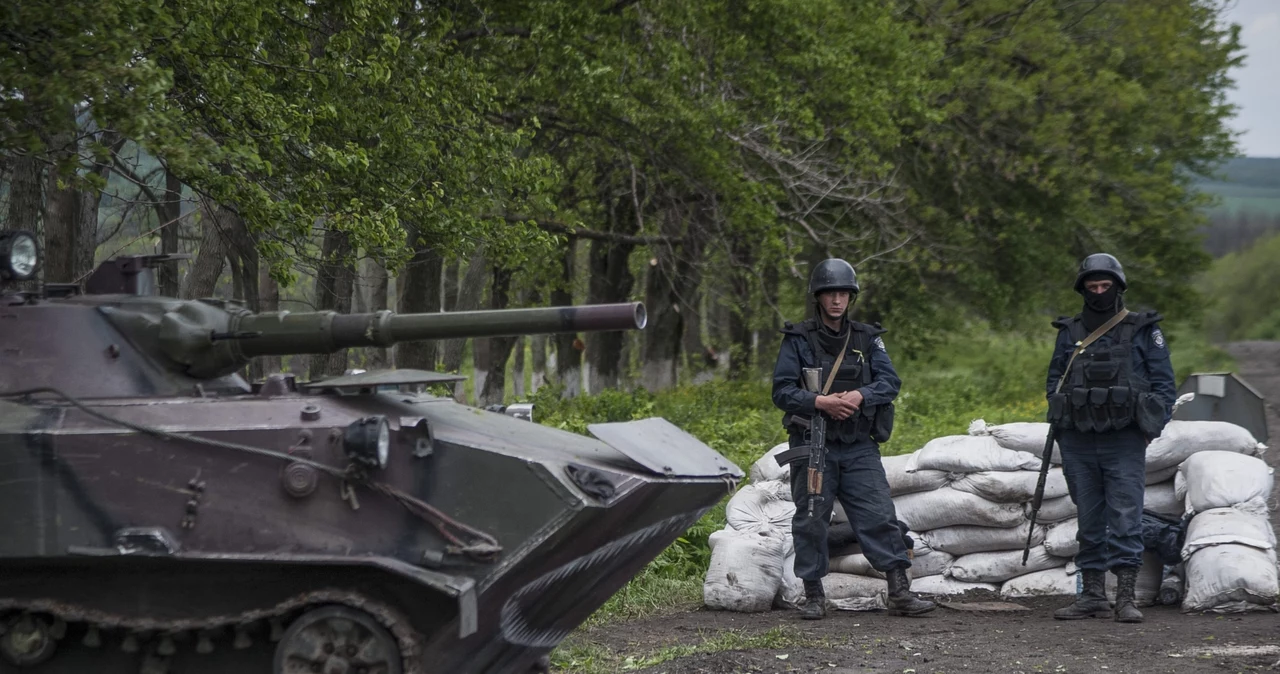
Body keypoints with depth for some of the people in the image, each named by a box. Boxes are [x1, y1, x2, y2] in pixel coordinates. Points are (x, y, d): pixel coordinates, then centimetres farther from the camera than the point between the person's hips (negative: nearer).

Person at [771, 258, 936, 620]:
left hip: (859, 447, 2)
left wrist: (860, 395, -18)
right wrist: (820, 402, -20)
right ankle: (814, 596, 12)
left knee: (879, 515, -5)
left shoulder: (867, 339, 9)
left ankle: (899, 593, -5)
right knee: (811, 520, 2)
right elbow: (782, 391, -5)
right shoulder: (798, 340, 1)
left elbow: (890, 382, 0)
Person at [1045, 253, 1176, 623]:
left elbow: (1164, 384, 4)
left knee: (1125, 519, -8)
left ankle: (1126, 598, -7)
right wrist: (1060, 421, 1)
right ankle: (1092, 596, 13)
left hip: (1124, 443, -3)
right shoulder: (1069, 332, 12)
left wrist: (1152, 427, -7)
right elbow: (1054, 380, 17)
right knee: (1089, 522, 8)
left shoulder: (1143, 330, 4)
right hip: (1078, 444, 3)